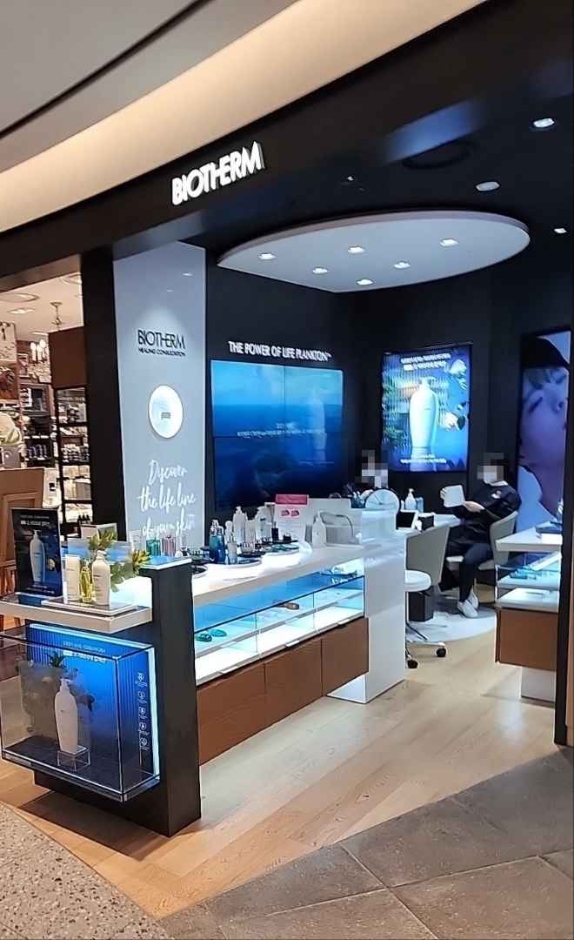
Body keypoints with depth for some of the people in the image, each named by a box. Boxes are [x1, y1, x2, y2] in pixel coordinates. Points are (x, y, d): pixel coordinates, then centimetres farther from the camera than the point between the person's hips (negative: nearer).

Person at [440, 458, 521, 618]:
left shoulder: (510, 494, 2)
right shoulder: (482, 487, 22)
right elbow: (464, 514, 25)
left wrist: (481, 510, -18)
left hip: (486, 541, -7)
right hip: (466, 536, 7)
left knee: (468, 561, -36)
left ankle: (464, 599, -9)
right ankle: (465, 590, -3)